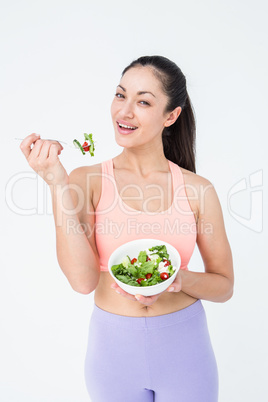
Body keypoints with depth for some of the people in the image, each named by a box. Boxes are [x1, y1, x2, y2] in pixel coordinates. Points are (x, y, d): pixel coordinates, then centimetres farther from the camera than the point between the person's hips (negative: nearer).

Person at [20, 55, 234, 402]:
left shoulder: (198, 190, -7)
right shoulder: (86, 180, -8)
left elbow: (224, 285, 0)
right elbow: (82, 279, -19)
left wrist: (178, 279, -19)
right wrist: (57, 184, -23)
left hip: (184, 346, 1)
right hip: (113, 345, 0)